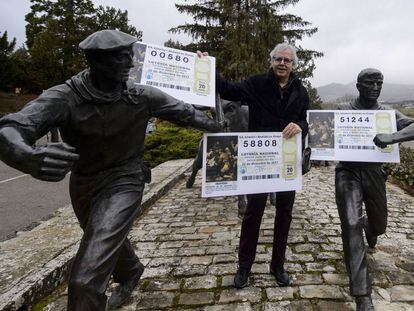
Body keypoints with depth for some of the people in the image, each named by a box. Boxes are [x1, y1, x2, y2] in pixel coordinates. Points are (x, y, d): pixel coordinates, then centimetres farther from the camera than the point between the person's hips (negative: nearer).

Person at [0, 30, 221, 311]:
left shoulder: (141, 96, -14)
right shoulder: (65, 97, -19)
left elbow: (182, 111, 2)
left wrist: (218, 128, 14)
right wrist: (31, 158, -55)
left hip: (123, 183, -3)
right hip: (84, 185, 3)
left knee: (86, 280, -16)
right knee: (109, 241, 30)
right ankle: (132, 273, 62)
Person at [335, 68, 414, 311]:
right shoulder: (343, 110, -3)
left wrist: (392, 137, -37)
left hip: (374, 173, 3)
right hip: (348, 173, -3)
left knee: (379, 225, 17)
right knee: (351, 226, -16)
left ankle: (368, 227, 60)